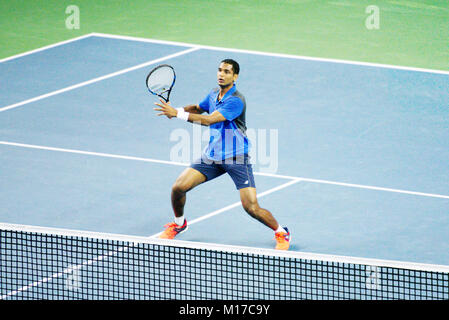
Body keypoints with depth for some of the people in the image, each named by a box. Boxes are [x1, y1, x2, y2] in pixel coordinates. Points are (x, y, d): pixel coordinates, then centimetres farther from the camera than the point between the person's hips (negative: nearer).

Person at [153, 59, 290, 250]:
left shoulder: (236, 101, -21)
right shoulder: (213, 95, 5)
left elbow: (209, 120, -29)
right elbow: (198, 108, 26)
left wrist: (177, 113, -28)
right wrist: (174, 109, 5)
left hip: (236, 159, -7)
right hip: (212, 156, 7)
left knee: (252, 208, -14)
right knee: (178, 187, -4)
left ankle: (281, 233, 11)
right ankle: (179, 223, 25)